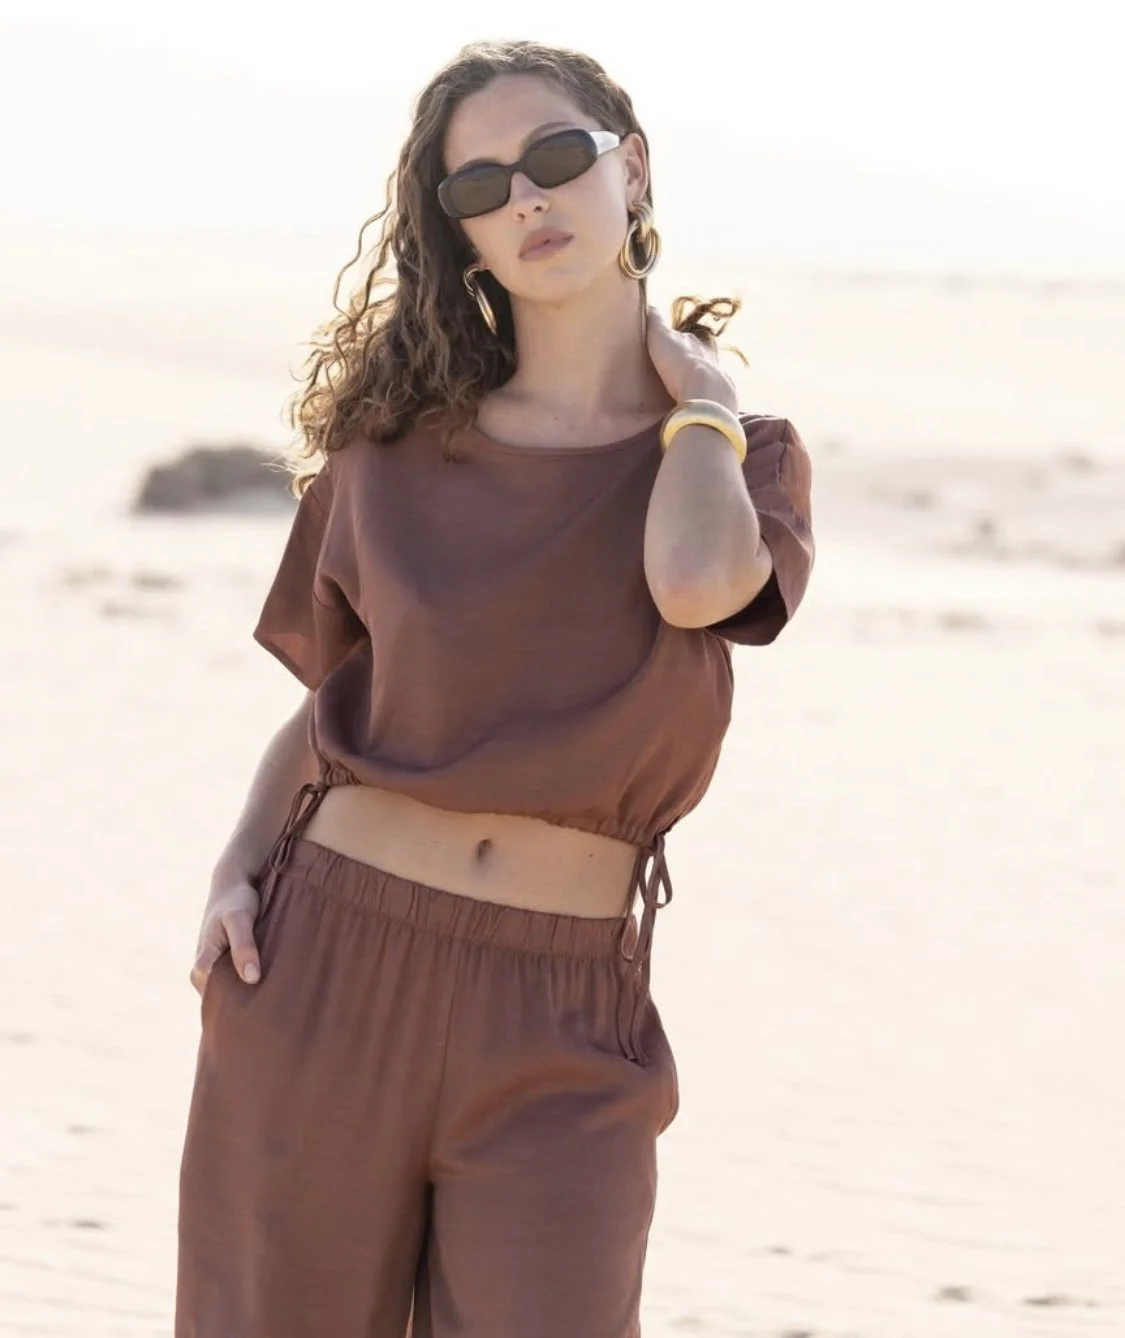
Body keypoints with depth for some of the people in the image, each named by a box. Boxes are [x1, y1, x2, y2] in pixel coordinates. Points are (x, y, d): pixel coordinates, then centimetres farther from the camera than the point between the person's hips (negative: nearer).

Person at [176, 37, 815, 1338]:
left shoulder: (740, 457, 5)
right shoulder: (394, 446, 8)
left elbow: (696, 584, -17)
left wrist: (699, 395, -1)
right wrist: (237, 872, 0)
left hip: (562, 1031, -1)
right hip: (324, 975, 1)